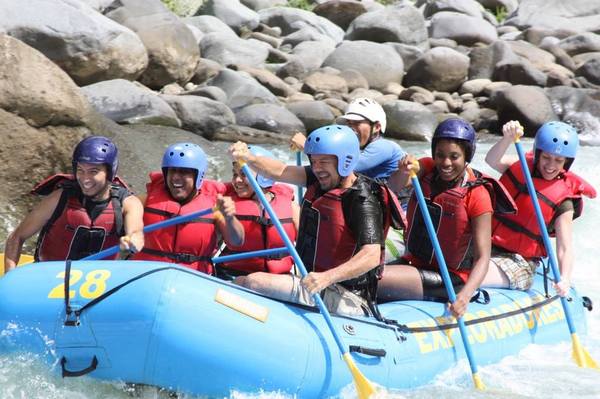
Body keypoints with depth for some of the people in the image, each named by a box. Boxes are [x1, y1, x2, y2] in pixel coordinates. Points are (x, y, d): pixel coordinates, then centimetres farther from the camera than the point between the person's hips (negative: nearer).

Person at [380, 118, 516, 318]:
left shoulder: (477, 195, -15)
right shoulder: (427, 168, 1)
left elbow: (482, 258, -20)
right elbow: (395, 184, -20)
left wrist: (464, 296, -36)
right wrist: (403, 171, -44)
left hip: (450, 278, -6)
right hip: (414, 262, 6)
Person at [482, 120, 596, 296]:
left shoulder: (563, 201, -8)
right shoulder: (521, 167, 2)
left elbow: (565, 248, -14)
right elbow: (492, 161, -18)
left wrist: (564, 280, -33)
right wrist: (507, 139, -39)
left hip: (519, 262, -5)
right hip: (485, 247, 5)